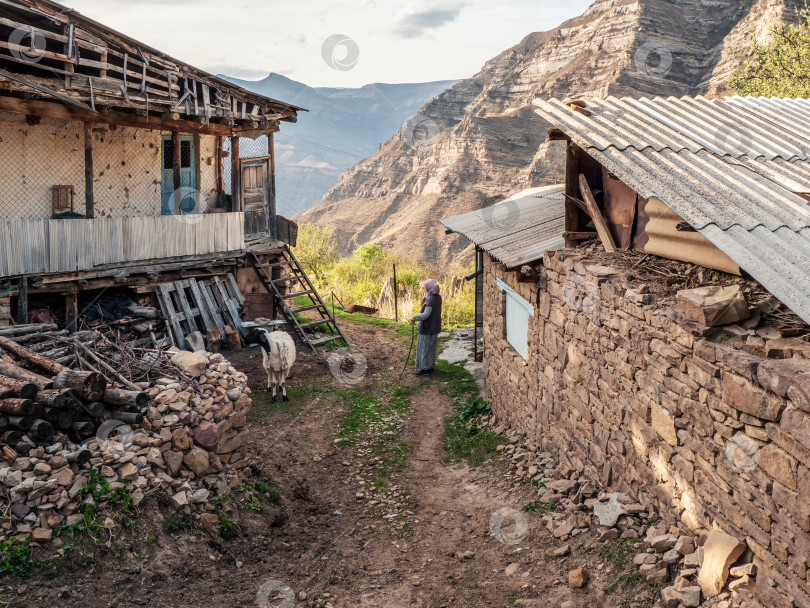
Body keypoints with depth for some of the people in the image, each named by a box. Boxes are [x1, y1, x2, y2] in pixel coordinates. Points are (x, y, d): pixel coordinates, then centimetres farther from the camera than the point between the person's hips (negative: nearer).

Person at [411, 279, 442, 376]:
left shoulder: (430, 300, -26)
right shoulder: (438, 297, 3)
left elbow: (425, 315, -30)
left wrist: (414, 318, -19)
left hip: (427, 329, -9)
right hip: (435, 328, 9)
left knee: (425, 348, 1)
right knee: (431, 347, 19)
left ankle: (425, 369, 8)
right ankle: (430, 366, 29)